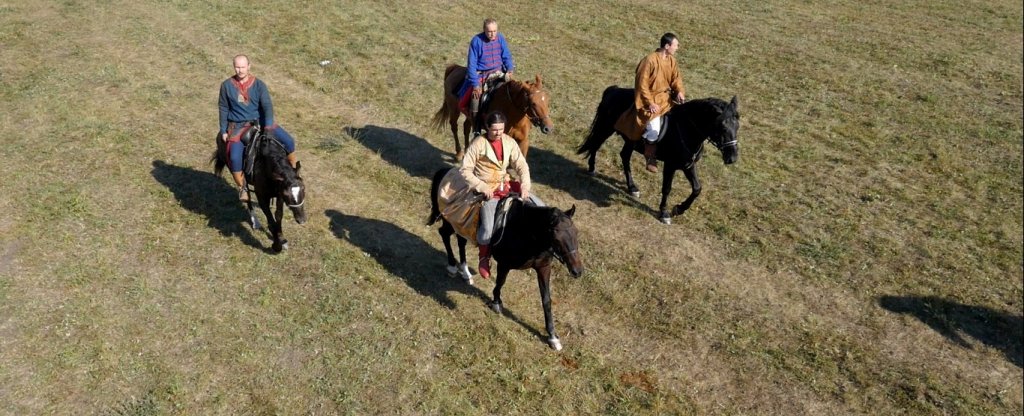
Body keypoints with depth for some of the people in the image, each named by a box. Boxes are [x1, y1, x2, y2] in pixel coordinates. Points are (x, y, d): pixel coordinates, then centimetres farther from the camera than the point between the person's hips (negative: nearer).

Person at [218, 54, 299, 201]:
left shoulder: (258, 84, -3)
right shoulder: (226, 85, -1)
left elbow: (267, 106, -10)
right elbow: (223, 109, 6)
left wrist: (268, 127, -24)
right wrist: (223, 131, 2)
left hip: (259, 122, 1)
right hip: (238, 127, -1)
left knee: (288, 141, -15)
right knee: (234, 157, -24)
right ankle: (242, 187, 0)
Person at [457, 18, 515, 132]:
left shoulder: (501, 38, 1)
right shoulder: (476, 41, -10)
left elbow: (506, 56, 6)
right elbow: (471, 64, -10)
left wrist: (510, 69, -17)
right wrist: (475, 84, -17)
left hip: (498, 73, 4)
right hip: (480, 75, -4)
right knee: (475, 102, -19)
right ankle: (476, 131, 1)